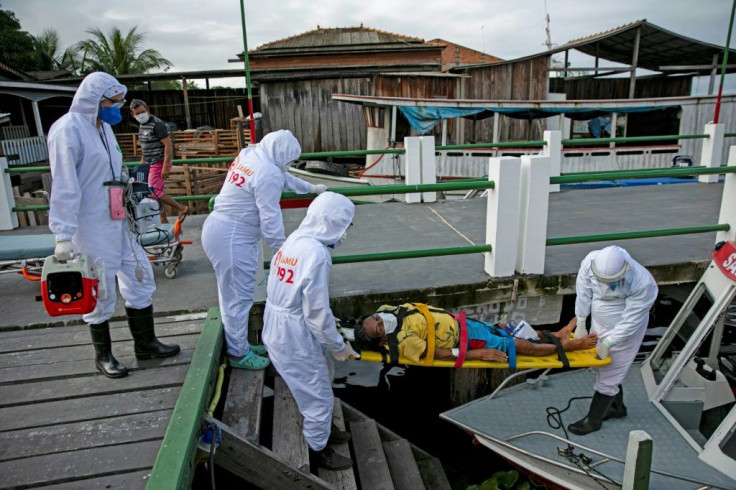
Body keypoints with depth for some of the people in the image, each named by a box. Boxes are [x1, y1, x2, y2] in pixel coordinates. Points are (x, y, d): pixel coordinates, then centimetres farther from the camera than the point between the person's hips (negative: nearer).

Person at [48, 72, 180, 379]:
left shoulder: (103, 126, 11)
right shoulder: (68, 130, -15)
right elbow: (64, 187, -20)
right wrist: (63, 235, -23)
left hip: (119, 222, 9)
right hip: (92, 228, -8)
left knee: (139, 277, 13)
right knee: (101, 292, 4)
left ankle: (145, 344, 28)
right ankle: (103, 356, 24)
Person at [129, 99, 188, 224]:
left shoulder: (157, 124, -15)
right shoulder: (142, 125, 13)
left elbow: (168, 145, -20)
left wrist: (166, 167, -24)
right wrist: (142, 162, 22)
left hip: (159, 164, -9)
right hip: (149, 165, 9)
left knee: (154, 192, -12)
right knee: (157, 192, 11)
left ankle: (181, 208, 0)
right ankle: (164, 220, 19)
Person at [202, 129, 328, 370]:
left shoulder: (250, 154, 11)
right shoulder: (268, 174, -19)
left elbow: (284, 177, 27)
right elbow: (270, 220, -18)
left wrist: (311, 188, 38)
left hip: (219, 230, 11)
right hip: (231, 239, -10)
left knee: (232, 294, 19)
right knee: (238, 297, 3)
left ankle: (239, 344, 34)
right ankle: (239, 354, 18)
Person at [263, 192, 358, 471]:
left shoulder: (294, 240, 1)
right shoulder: (317, 254, -26)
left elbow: (295, 295, 7)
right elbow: (317, 312, -23)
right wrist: (338, 346, -8)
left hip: (277, 326, 9)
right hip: (294, 336, -9)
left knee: (322, 378, 28)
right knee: (318, 394, 12)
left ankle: (320, 429, 50)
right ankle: (318, 450, 35)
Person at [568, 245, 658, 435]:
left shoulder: (642, 284, -36)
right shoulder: (591, 261, -25)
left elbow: (631, 320, -25)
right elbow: (583, 292, -11)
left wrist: (608, 344, -21)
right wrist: (581, 324, -4)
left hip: (624, 331, -5)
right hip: (599, 323, 6)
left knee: (607, 375, 4)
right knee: (601, 367, 21)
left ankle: (593, 420, 24)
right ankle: (617, 406, 46)